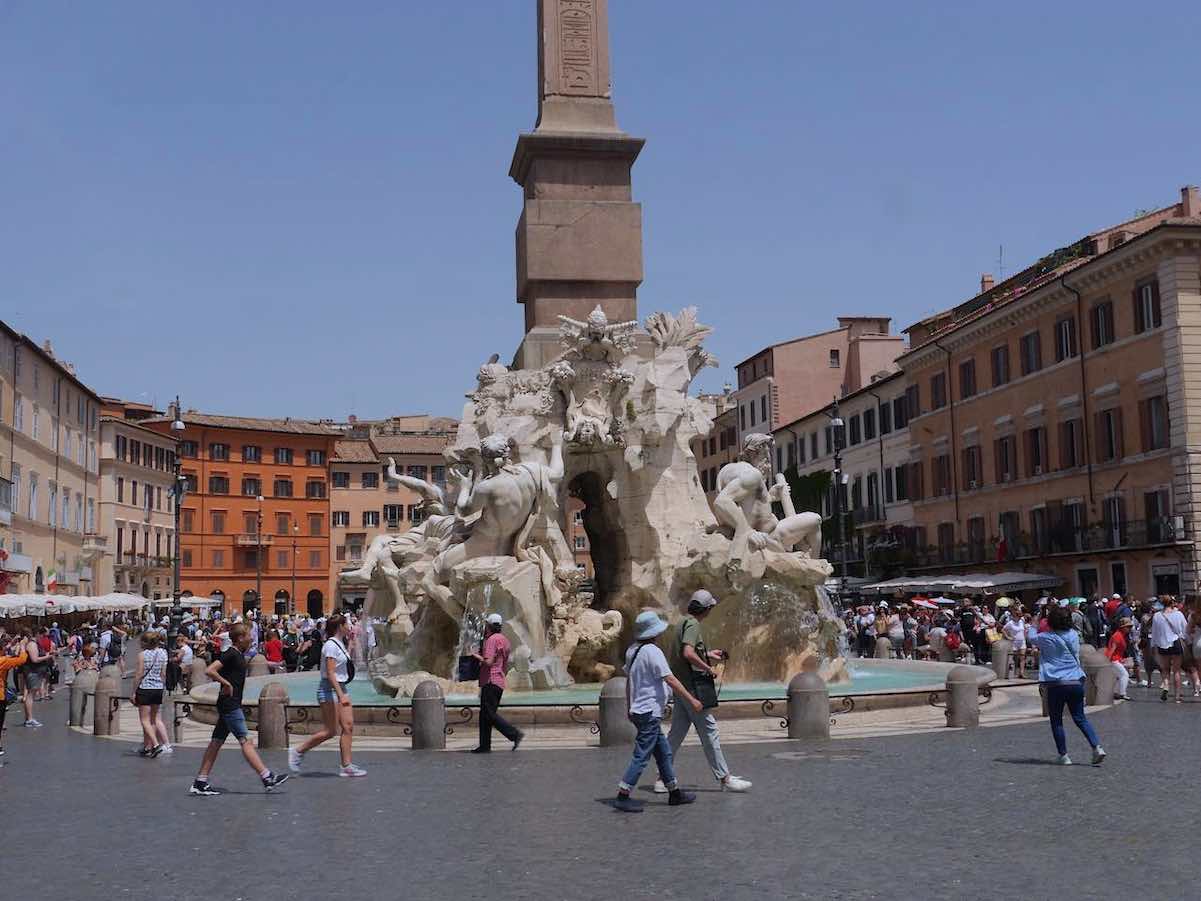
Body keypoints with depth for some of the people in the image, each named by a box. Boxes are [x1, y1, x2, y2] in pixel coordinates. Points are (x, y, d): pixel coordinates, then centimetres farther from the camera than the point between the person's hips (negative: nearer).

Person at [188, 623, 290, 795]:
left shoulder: (239, 655, 15)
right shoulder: (231, 654, -14)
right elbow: (210, 671, -22)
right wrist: (227, 684, -17)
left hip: (232, 705, 10)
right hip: (230, 705, -10)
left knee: (216, 742, 9)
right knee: (246, 741, -9)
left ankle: (200, 782, 11)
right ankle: (267, 778, -9)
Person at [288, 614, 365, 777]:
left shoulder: (340, 643, 13)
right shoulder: (331, 645, -16)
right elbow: (330, 674, -21)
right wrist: (341, 695, -26)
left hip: (340, 689, 9)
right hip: (329, 690, -9)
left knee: (348, 726, 2)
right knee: (330, 731, -5)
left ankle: (346, 765, 4)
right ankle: (298, 752, 9)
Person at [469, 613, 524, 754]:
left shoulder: (492, 639, -13)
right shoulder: (504, 639, 17)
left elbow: (488, 662, -22)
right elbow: (506, 665, 21)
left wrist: (476, 655, -6)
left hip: (491, 681, -10)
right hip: (499, 681, 10)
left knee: (490, 714, -12)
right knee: (485, 715, 11)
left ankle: (515, 734, -18)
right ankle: (485, 745, 11)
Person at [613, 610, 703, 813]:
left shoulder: (632, 650, 9)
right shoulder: (652, 651, -18)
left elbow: (628, 681, 16)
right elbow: (670, 680, -19)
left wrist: (629, 709, 23)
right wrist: (692, 700, -14)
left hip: (638, 710, 10)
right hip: (649, 712, -10)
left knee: (664, 752, 16)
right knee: (641, 756, -6)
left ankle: (674, 793, 23)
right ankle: (622, 797, -5)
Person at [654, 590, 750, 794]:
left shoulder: (684, 622, 16)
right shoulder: (693, 625, -15)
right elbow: (688, 654, -29)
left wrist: (708, 654, 26)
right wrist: (709, 669, -19)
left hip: (681, 687, 10)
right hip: (693, 687, -10)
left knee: (676, 733, 11)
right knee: (709, 732, -2)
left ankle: (663, 779, 13)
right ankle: (724, 778, 4)